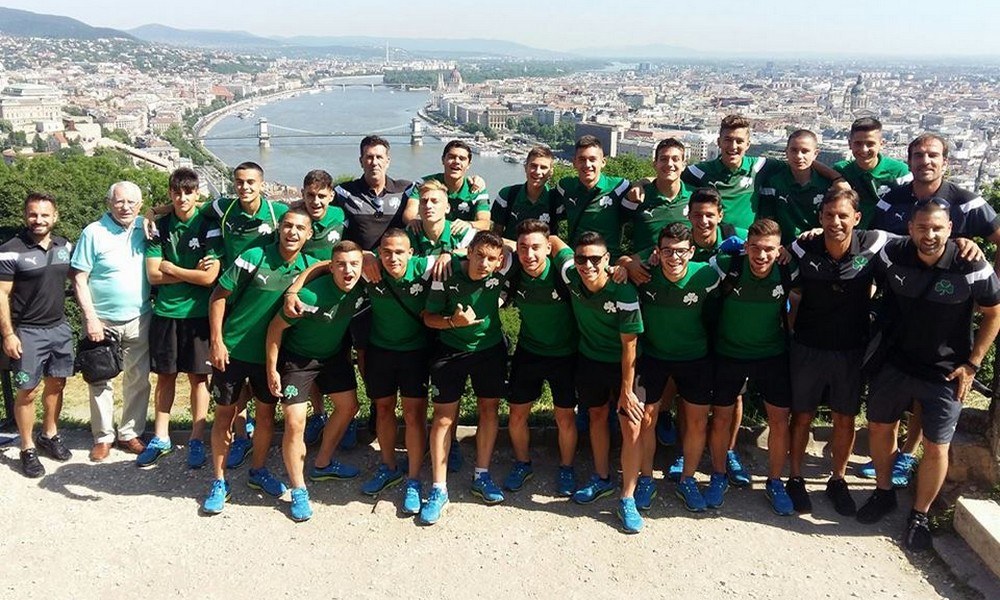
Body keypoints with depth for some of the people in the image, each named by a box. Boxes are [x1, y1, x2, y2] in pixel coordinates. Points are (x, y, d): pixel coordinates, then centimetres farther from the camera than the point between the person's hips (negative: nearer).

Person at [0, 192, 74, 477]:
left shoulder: (64, 246, 3)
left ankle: (49, 435, 31)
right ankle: (27, 448, 13)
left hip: (60, 328, 5)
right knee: (27, 391, 1)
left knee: (56, 383, 13)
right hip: (28, 332, -5)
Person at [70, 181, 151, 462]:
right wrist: (90, 318, -14)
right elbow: (79, 279, -9)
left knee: (138, 380, 10)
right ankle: (103, 437, 20)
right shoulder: (94, 233, -9)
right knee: (101, 381, 6)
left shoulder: (145, 228, 1)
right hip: (102, 320, -3)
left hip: (139, 320, 3)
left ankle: (130, 433, 23)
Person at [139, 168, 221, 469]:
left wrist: (171, 268, -7)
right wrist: (192, 272, -10)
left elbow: (210, 277, -14)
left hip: (198, 312, -3)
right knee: (165, 375, 11)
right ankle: (161, 438, 23)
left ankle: (197, 441, 17)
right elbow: (152, 275, -3)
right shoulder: (160, 227, 3)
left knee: (198, 376, 6)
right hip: (165, 311, 3)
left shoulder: (209, 227, -7)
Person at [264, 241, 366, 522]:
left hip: (334, 353, 6)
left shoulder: (361, 289, -18)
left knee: (348, 406, 15)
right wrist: (271, 369, -17)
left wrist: (347, 351, 11)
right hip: (297, 358, -6)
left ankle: (323, 464, 36)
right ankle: (298, 491, 6)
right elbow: (276, 327, -21)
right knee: (295, 422, -11)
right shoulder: (310, 295, -35)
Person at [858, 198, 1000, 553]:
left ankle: (920, 515, 24)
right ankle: (883, 493, 39)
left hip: (945, 374, -3)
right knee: (879, 427, 16)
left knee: (936, 447, 3)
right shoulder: (891, 256, -13)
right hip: (895, 363, 3)